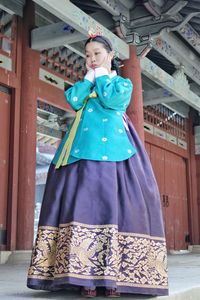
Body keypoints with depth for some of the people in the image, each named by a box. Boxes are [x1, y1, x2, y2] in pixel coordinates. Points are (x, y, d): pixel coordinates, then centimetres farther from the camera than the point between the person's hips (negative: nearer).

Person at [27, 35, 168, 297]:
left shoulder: (123, 83, 18)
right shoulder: (84, 84, 27)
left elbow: (111, 99, -4)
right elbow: (73, 100, 5)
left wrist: (102, 76, 10)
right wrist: (90, 76, 11)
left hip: (112, 148, -2)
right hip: (84, 149, 3)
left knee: (113, 204, -12)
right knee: (84, 203, -12)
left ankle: (113, 277, -10)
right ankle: (86, 277, -15)